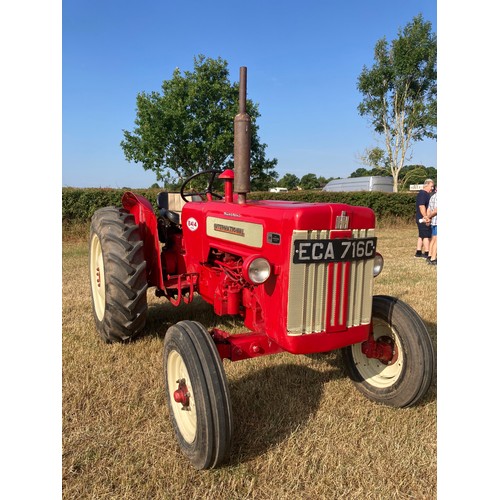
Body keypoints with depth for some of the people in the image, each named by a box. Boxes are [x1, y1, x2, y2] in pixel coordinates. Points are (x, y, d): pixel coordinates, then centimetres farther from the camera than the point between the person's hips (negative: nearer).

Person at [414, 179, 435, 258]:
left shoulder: (426, 194, 20)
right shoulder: (422, 194, -14)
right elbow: (421, 206, -23)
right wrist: (426, 217, -25)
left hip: (423, 219, 11)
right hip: (423, 219, -11)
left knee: (421, 235, 12)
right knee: (426, 235, -8)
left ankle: (418, 252, 16)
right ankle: (427, 253, -4)